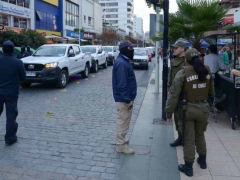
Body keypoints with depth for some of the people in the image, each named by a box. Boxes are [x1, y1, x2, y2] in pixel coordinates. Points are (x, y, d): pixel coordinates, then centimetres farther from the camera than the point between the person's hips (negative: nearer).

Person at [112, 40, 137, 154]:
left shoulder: (124, 61, 13)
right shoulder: (121, 63, -21)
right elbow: (122, 84, -26)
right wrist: (128, 99, -23)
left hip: (125, 98, 10)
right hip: (123, 99, -10)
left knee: (123, 121, 20)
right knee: (123, 122, -1)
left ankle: (121, 140, 34)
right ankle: (121, 146, 9)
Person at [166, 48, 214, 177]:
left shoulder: (183, 73, -14)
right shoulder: (207, 71, 2)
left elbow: (174, 94, -14)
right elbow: (211, 92, 12)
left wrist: (169, 112, -7)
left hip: (188, 109, -5)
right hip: (203, 108, 5)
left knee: (189, 139, 7)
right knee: (200, 135, 25)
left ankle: (188, 167, 18)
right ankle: (202, 160, 40)